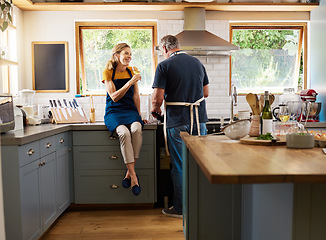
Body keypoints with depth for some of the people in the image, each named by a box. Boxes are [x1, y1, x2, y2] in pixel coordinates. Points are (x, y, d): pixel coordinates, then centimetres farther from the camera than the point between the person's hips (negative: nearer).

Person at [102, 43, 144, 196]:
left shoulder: (132, 72, 14)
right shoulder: (108, 72, 1)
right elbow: (114, 97, -9)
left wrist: (139, 115, 11)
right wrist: (129, 83, -19)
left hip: (130, 110, 3)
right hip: (114, 112, -2)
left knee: (137, 129, -33)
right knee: (124, 132, -35)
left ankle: (129, 172, -25)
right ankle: (133, 175, -31)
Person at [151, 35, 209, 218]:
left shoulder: (164, 66, -7)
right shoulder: (197, 62, 10)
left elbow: (158, 98, -13)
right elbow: (206, 93, 15)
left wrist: (155, 109, 7)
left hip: (178, 122, -5)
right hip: (200, 120, 5)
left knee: (180, 166, 6)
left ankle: (180, 208, 17)